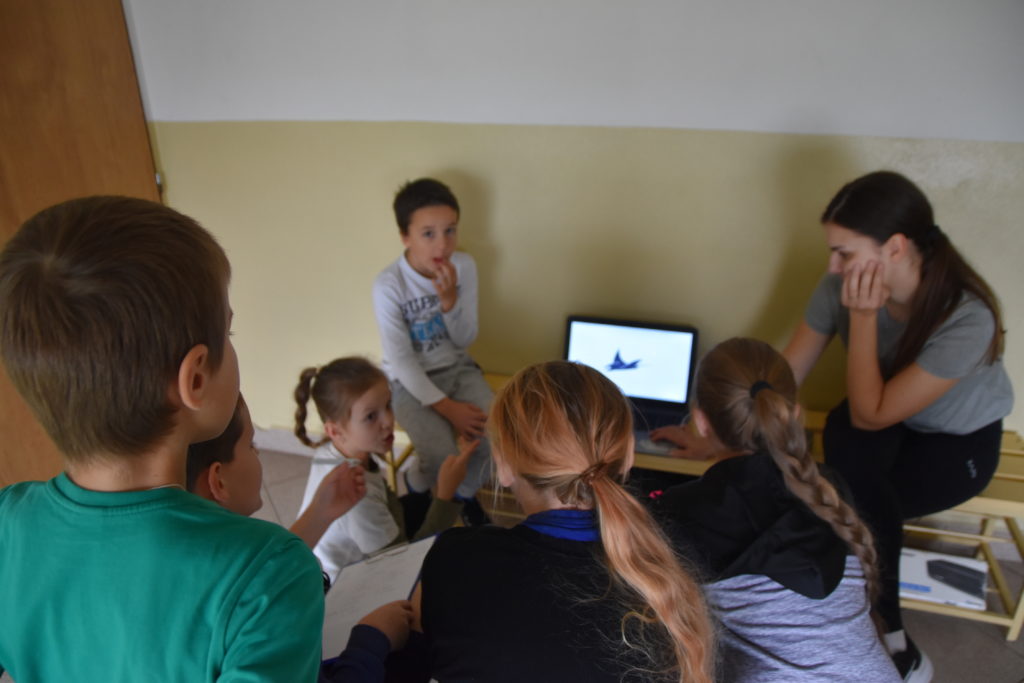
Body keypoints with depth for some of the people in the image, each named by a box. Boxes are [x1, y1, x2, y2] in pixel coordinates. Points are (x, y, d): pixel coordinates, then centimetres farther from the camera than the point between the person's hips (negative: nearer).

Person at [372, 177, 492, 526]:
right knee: (442, 456, -24)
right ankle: (417, 485, 15)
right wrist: (447, 407, -20)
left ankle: (465, 492, 15)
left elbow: (464, 341, -4)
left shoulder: (464, 266, -10)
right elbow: (402, 361, -16)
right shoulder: (388, 285, -21)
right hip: (410, 381, -3)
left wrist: (449, 299, -23)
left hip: (456, 368, 4)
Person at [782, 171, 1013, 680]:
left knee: (857, 505, -29)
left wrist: (864, 317, -36)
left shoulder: (968, 318, -34)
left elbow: (871, 415, -30)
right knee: (846, 442, -32)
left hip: (960, 442, -3)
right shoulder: (839, 288, -23)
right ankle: (890, 642, -10)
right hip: (884, 419, 3)